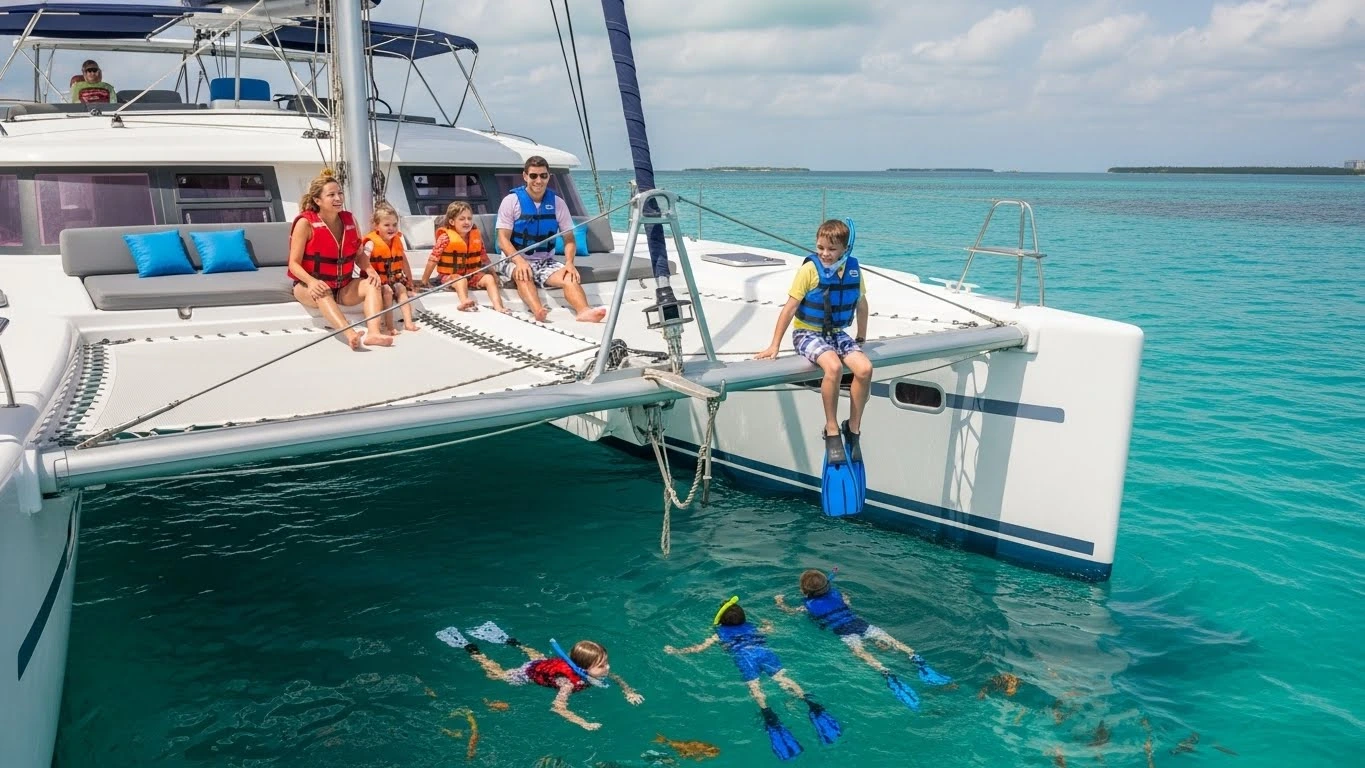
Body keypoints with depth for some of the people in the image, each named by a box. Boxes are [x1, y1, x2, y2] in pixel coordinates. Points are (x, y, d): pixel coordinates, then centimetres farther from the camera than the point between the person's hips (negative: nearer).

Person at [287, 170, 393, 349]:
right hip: (309, 287, -5)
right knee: (323, 292, -38)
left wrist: (369, 269, -12)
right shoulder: (305, 223, -12)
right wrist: (311, 281, -33)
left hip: (343, 287, 5)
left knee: (373, 284, -21)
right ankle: (350, 334, -62)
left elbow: (359, 254, 11)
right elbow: (294, 263, -13)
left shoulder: (349, 220, 3)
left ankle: (373, 333, -45)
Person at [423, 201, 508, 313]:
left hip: (472, 274, 5)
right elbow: (433, 259, -11)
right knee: (461, 280, -35)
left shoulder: (476, 235, 2)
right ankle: (464, 302, -64)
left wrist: (493, 274, 10)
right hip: (450, 275, -5)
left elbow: (484, 257, 12)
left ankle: (498, 307, -34)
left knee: (489, 278, -17)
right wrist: (424, 281, -10)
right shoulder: (446, 238, -13)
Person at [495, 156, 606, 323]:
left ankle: (583, 311, -54)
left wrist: (569, 262, -15)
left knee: (570, 277, -27)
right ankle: (537, 310, -62)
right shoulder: (511, 201, -4)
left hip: (546, 261, 2)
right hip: (516, 260, -2)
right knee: (523, 276, -36)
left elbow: (569, 238, 6)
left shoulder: (557, 203, 5)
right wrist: (520, 261, -27)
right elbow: (503, 239, -8)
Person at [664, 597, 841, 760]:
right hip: (764, 651, 3)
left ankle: (769, 715, -50)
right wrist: (766, 623, 74)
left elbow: (699, 648, 28)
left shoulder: (720, 634, 28)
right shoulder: (752, 628, 36)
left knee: (753, 685, -20)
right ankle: (809, 702, -40)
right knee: (782, 677, -13)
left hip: (744, 656, -2)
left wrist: (675, 651, 40)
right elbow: (769, 629, 52)